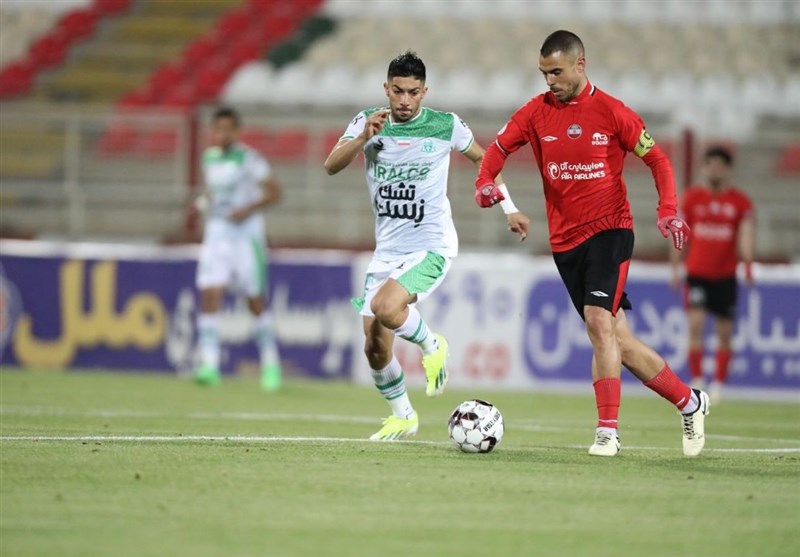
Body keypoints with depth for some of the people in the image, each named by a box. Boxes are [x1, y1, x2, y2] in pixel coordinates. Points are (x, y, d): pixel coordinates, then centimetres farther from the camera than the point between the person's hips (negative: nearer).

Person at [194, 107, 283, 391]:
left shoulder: (248, 158, -9)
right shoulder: (210, 158, 10)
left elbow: (274, 192, -9)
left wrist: (248, 209, -21)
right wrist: (205, 204, 8)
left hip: (246, 234, -5)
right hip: (216, 232, 5)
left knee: (256, 301, 3)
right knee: (209, 295, -12)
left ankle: (271, 364, 18)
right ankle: (209, 365, -16)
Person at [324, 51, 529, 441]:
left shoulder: (446, 126, -6)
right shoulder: (368, 122, -2)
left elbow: (482, 158, 12)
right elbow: (331, 166, -15)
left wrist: (509, 208, 12)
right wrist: (363, 137, -30)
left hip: (432, 247, -4)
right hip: (387, 251, 4)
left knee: (385, 308, -30)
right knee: (375, 348, 3)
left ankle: (432, 346, 0)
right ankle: (402, 416, 26)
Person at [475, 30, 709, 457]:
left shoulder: (611, 112, -5)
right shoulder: (537, 112, 4)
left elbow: (657, 160, 1)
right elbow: (498, 148, 8)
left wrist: (667, 210, -13)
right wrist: (485, 183, -13)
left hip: (610, 229, -4)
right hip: (565, 240, 4)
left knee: (599, 320, -22)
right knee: (618, 341, 5)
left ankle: (607, 431, -21)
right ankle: (688, 401, 21)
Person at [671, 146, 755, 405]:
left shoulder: (741, 202, -2)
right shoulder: (691, 198, 3)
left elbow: (746, 235, -13)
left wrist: (748, 263, -30)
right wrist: (675, 269, 9)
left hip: (725, 276, 0)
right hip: (696, 274, 0)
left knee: (724, 332, 4)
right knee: (695, 323, -15)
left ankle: (718, 384, 16)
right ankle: (696, 381, -11)